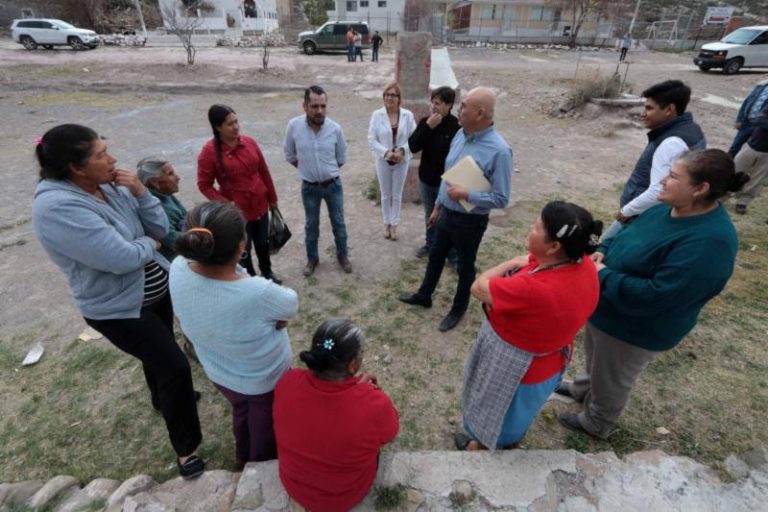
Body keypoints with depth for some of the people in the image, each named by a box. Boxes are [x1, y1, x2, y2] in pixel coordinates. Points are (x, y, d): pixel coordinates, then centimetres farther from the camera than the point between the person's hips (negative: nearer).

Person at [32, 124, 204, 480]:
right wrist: (149, 244, -11)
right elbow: (123, 258, -32)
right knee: (175, 367, -5)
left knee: (158, 355, 28)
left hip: (154, 289, 8)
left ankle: (165, 398, 57)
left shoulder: (112, 187, -4)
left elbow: (160, 229, -3)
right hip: (120, 308, -8)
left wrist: (141, 193, -18)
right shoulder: (57, 207, -27)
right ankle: (186, 447, 16)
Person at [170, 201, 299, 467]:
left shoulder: (178, 269, -26)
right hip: (264, 379, -5)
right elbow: (291, 304, -22)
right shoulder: (257, 293, -43)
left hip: (217, 371, 5)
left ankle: (243, 455, 65)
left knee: (241, 409, 36)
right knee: (265, 422, 29)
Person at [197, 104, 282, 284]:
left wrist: (272, 198, 10)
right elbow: (204, 185, -9)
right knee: (243, 250, 13)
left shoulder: (249, 142, -3)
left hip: (260, 205, 4)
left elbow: (264, 172, 5)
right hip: (238, 211, -4)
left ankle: (267, 271, 47)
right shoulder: (209, 152, -15)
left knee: (263, 243, 21)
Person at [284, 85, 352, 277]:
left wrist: (327, 171, 7)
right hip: (309, 187, 0)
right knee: (311, 225, 15)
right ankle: (312, 258, 35)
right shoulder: (294, 126, -14)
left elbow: (341, 158, 1)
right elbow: (290, 156, 1)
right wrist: (308, 169, 6)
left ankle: (342, 255, 35)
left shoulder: (335, 128, -14)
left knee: (338, 222, 14)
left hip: (333, 184, 0)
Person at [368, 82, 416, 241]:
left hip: (401, 161, 0)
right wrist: (386, 153, -20)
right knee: (385, 195, 12)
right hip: (383, 161, 0)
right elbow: (372, 141, -9)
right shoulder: (377, 115, -8)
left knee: (397, 195, 10)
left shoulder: (408, 115, -6)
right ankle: (387, 224, 29)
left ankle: (394, 224, 25)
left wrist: (402, 151, -20)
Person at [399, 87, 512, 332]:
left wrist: (466, 195, -26)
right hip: (447, 213, 7)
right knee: (436, 256, 22)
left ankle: (458, 310, 38)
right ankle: (424, 295, 45)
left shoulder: (498, 150, -25)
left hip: (470, 221, -7)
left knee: (464, 267, 14)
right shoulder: (460, 135, -2)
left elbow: (501, 199, -21)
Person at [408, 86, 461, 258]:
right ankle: (430, 244, 41)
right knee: (430, 215, 21)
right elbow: (412, 146, -11)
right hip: (426, 179, 5)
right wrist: (428, 127, -21)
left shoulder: (456, 126, -16)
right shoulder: (426, 122, -2)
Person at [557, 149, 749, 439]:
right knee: (596, 359, 32)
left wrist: (604, 276, -26)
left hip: (635, 329, -8)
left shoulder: (707, 242, -32)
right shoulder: (670, 209, -3)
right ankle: (584, 389, 60)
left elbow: (655, 296, -34)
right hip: (609, 311, 8)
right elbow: (627, 236, 11)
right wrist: (603, 252, -9)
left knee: (611, 381, 18)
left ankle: (595, 424, 44)